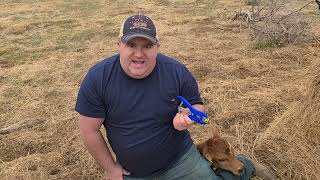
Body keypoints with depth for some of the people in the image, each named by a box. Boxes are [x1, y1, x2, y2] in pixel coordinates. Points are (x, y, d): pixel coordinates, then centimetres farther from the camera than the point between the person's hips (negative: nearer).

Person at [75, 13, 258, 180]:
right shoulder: (97, 78, -18)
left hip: (180, 159, -1)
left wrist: (188, 118, -23)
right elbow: (90, 131, -10)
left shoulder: (176, 71, -17)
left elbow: (198, 105, -1)